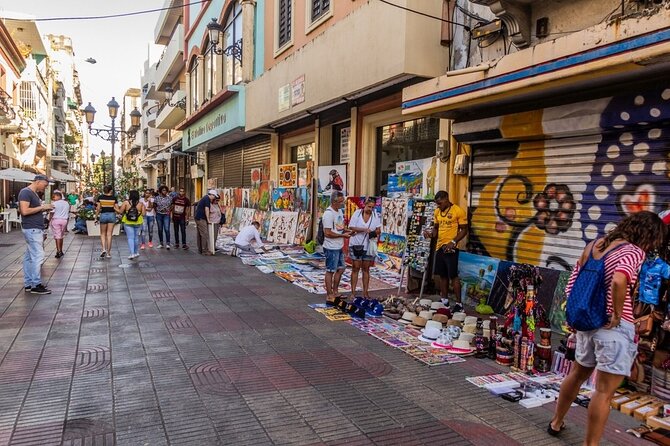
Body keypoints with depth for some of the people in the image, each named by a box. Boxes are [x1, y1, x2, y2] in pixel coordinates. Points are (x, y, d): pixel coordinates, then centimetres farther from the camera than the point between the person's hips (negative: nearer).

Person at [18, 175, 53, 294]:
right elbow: (25, 211, -21)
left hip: (35, 229, 10)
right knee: (37, 256, -9)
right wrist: (42, 207, -16)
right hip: (32, 229, -10)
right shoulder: (25, 192, -12)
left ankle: (28, 284, 16)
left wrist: (44, 208, 6)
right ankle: (36, 285, -4)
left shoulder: (34, 193, 18)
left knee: (29, 257, 11)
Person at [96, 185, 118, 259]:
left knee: (103, 234, 14)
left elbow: (98, 209, -2)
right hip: (111, 215, 0)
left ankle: (104, 249, -6)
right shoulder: (114, 198, -4)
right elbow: (117, 209, -4)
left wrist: (96, 217, 7)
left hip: (103, 215, 0)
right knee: (109, 234, 4)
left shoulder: (100, 197, -2)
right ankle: (108, 253, 6)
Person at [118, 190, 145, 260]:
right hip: (138, 222, 2)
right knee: (136, 237, 15)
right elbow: (143, 214, -4)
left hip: (128, 223, -2)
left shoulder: (126, 203, -7)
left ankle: (132, 253, -7)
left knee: (130, 238, 1)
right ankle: (136, 252, 25)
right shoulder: (141, 204, -4)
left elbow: (120, 212, -4)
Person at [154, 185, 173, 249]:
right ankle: (161, 243, 17)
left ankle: (167, 243, -9)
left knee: (167, 229, -11)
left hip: (166, 215, -1)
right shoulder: (157, 198, 1)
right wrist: (157, 211, 2)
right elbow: (154, 206, 11)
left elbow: (172, 206, 12)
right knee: (160, 230, 8)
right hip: (159, 215, 1)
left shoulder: (169, 198, 2)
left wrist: (170, 211, 0)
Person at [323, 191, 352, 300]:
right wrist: (343, 235, -18)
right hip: (331, 248, -10)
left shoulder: (339, 211, 10)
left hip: (339, 247, 10)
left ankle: (335, 292, 31)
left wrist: (347, 231, 2)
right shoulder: (328, 214, -20)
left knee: (340, 269, 18)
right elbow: (327, 233, -23)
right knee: (330, 271, 1)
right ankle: (330, 296, 11)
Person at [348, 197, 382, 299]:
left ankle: (365, 292, 14)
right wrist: (364, 229, -20)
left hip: (369, 245, 2)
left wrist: (375, 232, -17)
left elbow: (379, 229, 6)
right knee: (355, 268, 0)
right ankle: (353, 292, 6)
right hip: (356, 244, -2)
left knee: (366, 269, 8)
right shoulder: (357, 213, -4)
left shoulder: (375, 215, 4)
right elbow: (351, 227, -7)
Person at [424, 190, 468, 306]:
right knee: (442, 275, 12)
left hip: (451, 248, -6)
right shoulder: (437, 211, 10)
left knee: (453, 276, -5)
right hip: (439, 247, 7)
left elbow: (464, 230, -8)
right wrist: (431, 234, -3)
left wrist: (453, 242, -19)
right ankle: (444, 301, 22)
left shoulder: (458, 211, -10)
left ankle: (458, 303, 1)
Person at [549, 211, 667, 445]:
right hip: (614, 327, -8)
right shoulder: (634, 251, -12)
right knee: (605, 390, 2)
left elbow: (573, 281, 11)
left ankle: (556, 423, 41)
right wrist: (618, 313, -20)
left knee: (578, 373, 25)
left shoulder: (594, 245, 9)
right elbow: (619, 280, -33)